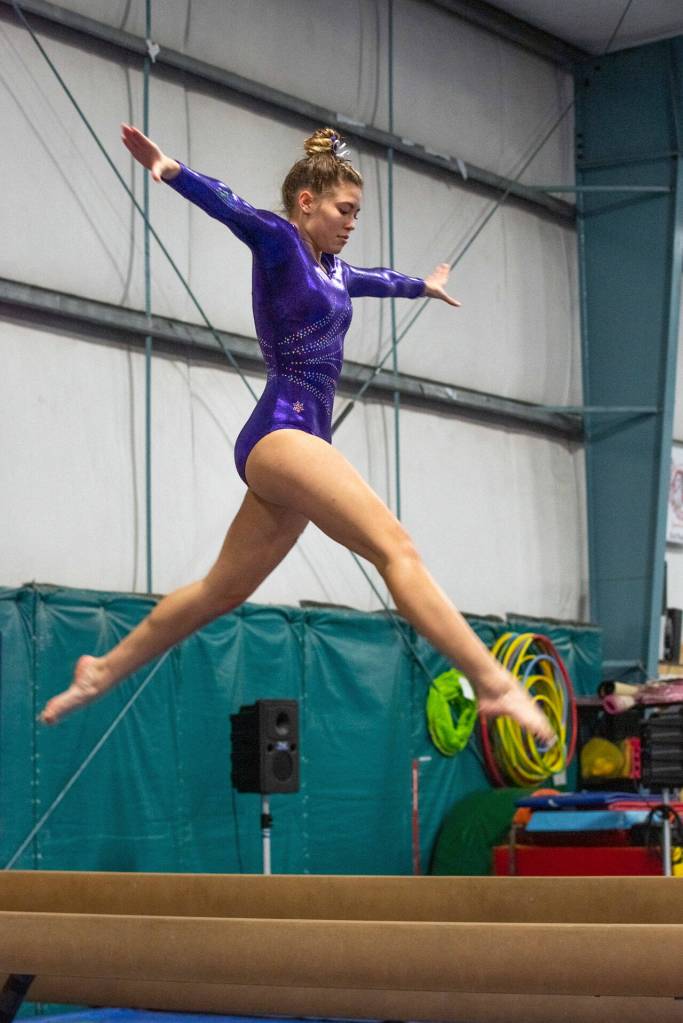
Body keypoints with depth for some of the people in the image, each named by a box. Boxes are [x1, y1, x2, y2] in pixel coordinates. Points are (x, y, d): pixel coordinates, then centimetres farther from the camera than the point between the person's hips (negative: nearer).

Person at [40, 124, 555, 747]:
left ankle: (103, 671, 25)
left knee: (224, 590, 14)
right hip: (282, 430, -10)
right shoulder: (279, 241, 1)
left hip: (304, 438, 10)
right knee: (397, 549, -22)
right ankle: (494, 684, -30)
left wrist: (423, 286, 66)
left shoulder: (330, 266, 24)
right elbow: (230, 206, -20)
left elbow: (374, 280, 46)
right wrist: (169, 170, -39)